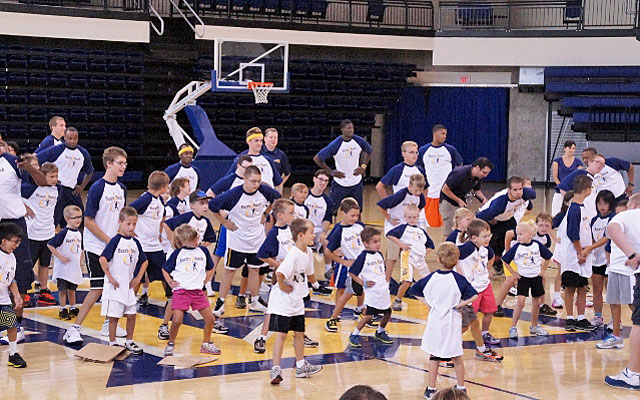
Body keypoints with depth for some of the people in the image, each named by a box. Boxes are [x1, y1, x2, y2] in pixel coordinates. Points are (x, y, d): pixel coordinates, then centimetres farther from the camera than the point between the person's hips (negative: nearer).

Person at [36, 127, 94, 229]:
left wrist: (81, 187, 12)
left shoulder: (83, 153, 9)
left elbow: (89, 172, 24)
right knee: (52, 220, -10)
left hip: (73, 192, 6)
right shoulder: (56, 150, -7)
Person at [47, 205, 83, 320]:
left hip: (75, 267, 6)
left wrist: (80, 262, 15)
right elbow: (50, 245, -18)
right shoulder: (63, 233, -16)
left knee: (72, 289, 16)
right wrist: (60, 257, -17)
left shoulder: (79, 233, 6)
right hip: (63, 267, -6)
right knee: (63, 289, 1)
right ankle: (63, 310, 10)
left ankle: (73, 309, 27)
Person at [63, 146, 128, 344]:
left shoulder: (121, 188, 7)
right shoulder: (97, 188, -15)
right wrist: (108, 240, -14)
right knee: (97, 289, -10)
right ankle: (74, 329, -4)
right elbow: (88, 221, -15)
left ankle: (109, 324, 25)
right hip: (96, 246, -7)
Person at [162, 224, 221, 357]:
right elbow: (165, 269, 9)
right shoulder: (178, 254, -3)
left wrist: (206, 280, 12)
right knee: (177, 321, -15)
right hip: (180, 291, -4)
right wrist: (170, 282, -2)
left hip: (197, 291, 4)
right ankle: (170, 345, 5)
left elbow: (210, 268, 23)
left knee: (210, 319, 2)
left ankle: (206, 344, 21)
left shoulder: (203, 251, 6)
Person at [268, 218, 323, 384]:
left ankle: (301, 366, 29)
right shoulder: (294, 254, -25)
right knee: (281, 334, -8)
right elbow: (279, 273, -34)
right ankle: (276, 369, -6)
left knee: (299, 333, 17)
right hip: (283, 302, -9)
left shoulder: (308, 252, 4)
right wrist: (282, 285, -19)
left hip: (297, 301, 9)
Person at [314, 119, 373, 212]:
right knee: (331, 211, 0)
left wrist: (363, 166, 1)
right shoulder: (335, 144, -20)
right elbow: (317, 158, -14)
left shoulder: (359, 141, -8)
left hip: (356, 183, 3)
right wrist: (331, 172, -15)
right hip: (340, 183, -3)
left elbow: (369, 151, 14)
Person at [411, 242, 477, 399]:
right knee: (457, 357, 12)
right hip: (452, 321, -1)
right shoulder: (458, 279, -12)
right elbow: (474, 295, -20)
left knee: (434, 356, 11)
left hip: (435, 321, 1)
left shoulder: (431, 277, -5)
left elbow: (415, 290, 7)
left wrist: (429, 303, 5)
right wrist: (460, 305, -9)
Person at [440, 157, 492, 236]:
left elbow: (476, 190, 12)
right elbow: (445, 189, -22)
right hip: (448, 201, -7)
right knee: (450, 230, -11)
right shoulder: (460, 173, -30)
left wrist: (483, 199, -8)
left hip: (462, 201, 7)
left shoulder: (479, 177, -8)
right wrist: (459, 201, -20)